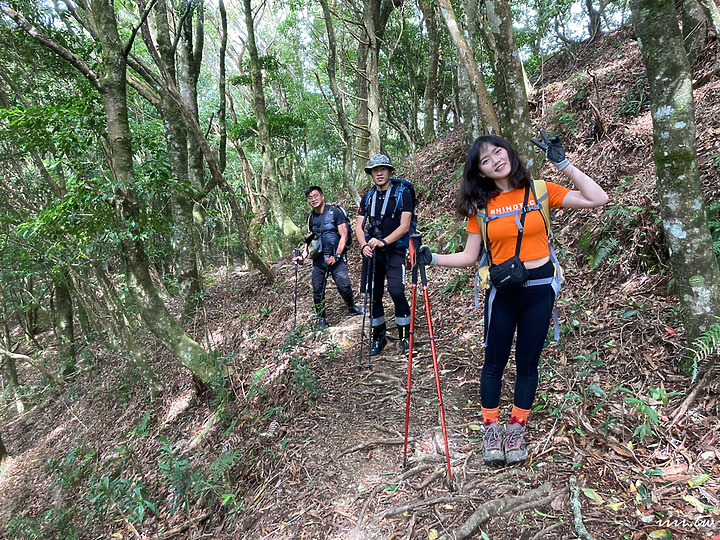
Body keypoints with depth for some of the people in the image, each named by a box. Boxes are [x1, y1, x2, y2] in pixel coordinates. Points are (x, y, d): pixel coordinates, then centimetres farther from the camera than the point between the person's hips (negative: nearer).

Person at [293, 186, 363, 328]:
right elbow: (309, 240, 16)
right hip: (318, 260, 4)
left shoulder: (335, 212, -5)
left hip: (335, 258, -4)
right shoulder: (311, 217, 11)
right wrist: (303, 256, 0)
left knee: (344, 287, -9)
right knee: (317, 291, 3)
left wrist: (336, 256, -16)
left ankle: (351, 307, 21)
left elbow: (344, 236, -8)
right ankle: (321, 320, 18)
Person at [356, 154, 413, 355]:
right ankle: (378, 337, 21)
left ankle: (405, 335, 0)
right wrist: (364, 245, -13)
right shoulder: (367, 198, 12)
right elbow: (359, 227, 7)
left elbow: (404, 227, -11)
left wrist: (383, 241, -22)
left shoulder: (402, 194, -2)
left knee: (396, 292, -18)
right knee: (374, 295, 6)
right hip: (372, 252, 5)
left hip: (394, 250, -4)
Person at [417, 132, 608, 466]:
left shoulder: (540, 191, -1)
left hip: (539, 289, 0)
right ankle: (491, 428, 27)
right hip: (501, 291, 0)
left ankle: (516, 430, 29)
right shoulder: (481, 206, -1)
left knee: (527, 362, 11)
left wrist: (562, 163, -10)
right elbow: (469, 257, 1)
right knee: (495, 362, 9)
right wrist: (433, 259, -12)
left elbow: (598, 199, -8)